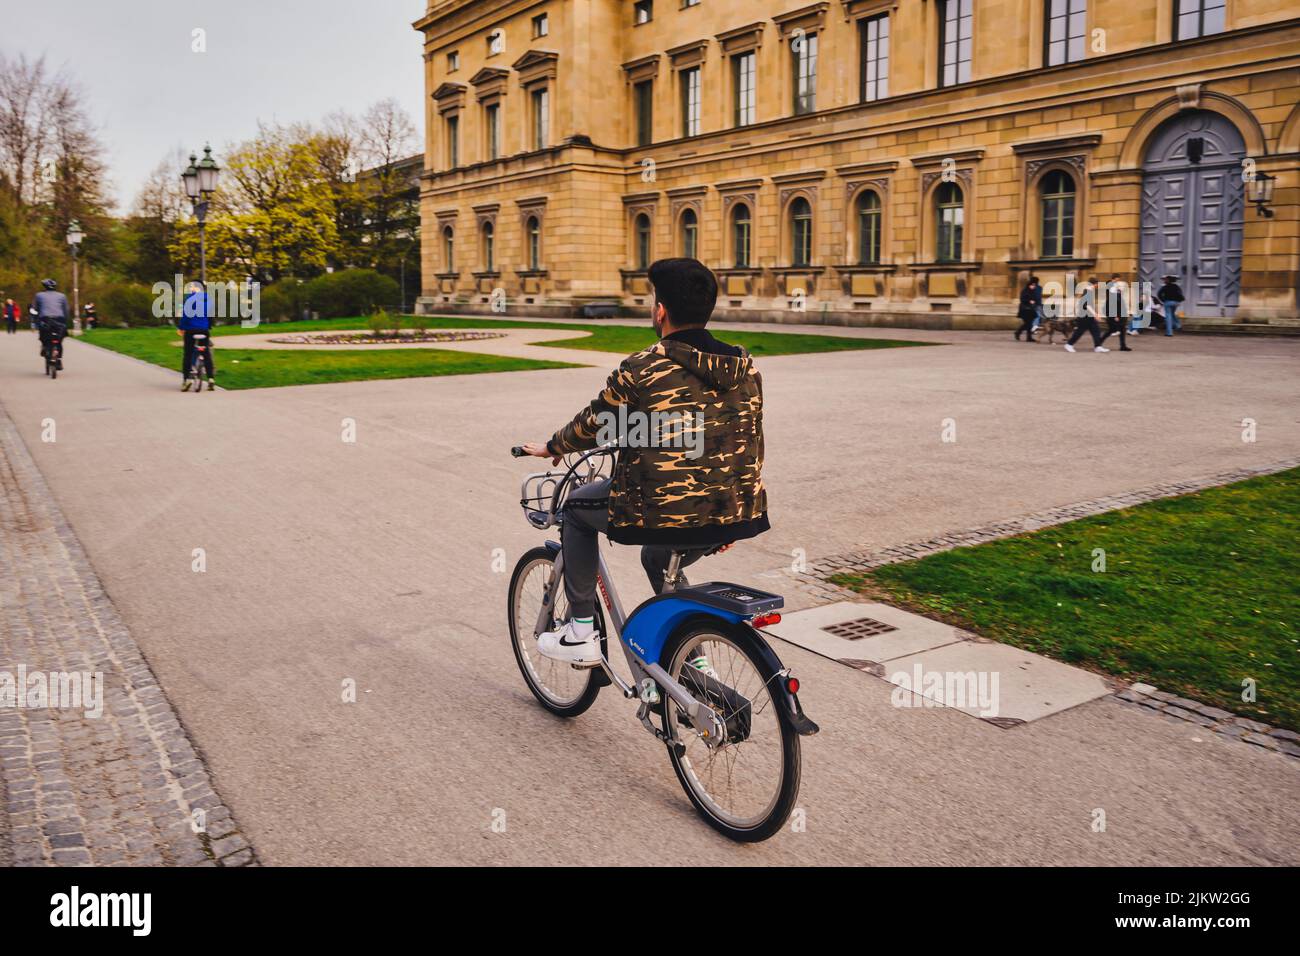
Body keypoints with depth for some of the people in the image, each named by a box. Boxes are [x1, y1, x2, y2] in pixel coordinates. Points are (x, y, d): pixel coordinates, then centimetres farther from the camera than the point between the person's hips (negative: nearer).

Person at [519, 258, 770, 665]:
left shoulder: (642, 369, -11)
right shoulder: (745, 368, 6)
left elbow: (592, 425, 2)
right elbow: (751, 445, 14)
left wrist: (551, 447, 23)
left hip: (664, 512, -6)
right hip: (734, 516, 7)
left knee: (577, 507, 22)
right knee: (658, 560, 37)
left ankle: (581, 631, 23)